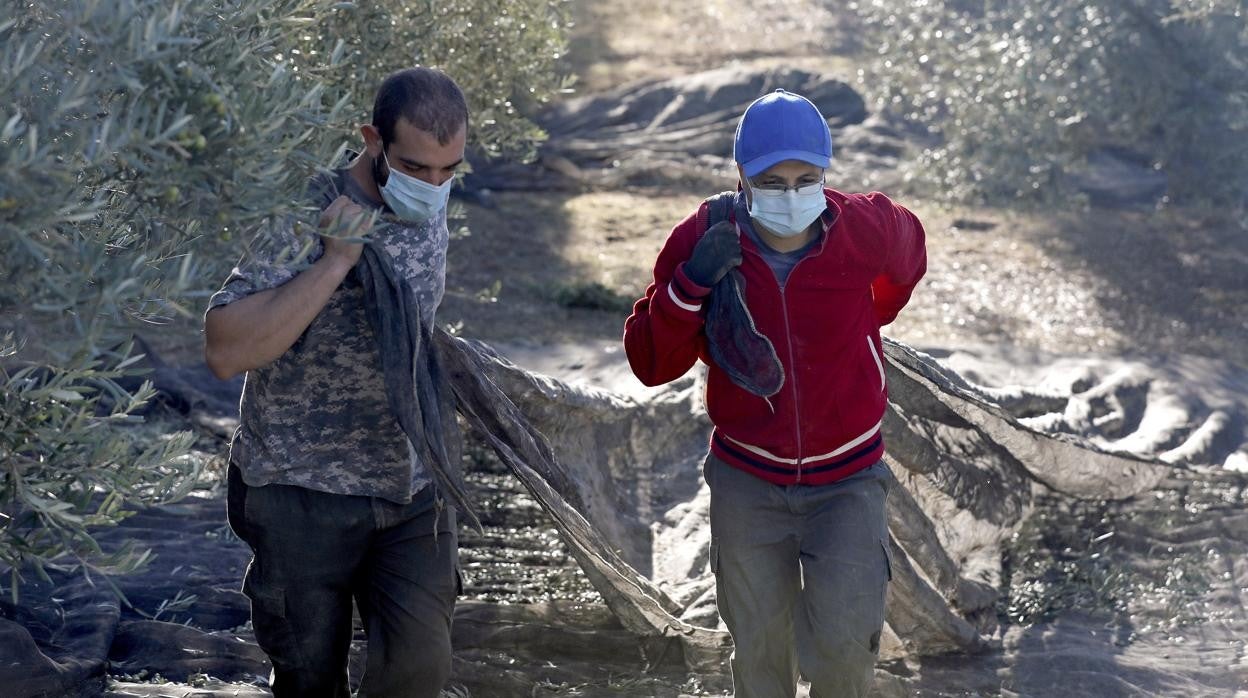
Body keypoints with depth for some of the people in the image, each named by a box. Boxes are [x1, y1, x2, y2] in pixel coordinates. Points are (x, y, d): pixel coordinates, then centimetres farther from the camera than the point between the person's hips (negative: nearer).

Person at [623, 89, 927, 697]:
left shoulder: (865, 228, -15)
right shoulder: (704, 241, -15)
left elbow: (908, 257, 11)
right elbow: (650, 364, -13)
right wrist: (690, 286, -28)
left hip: (845, 481, -1)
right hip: (748, 481, 1)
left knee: (845, 640, -11)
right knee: (759, 648, 12)